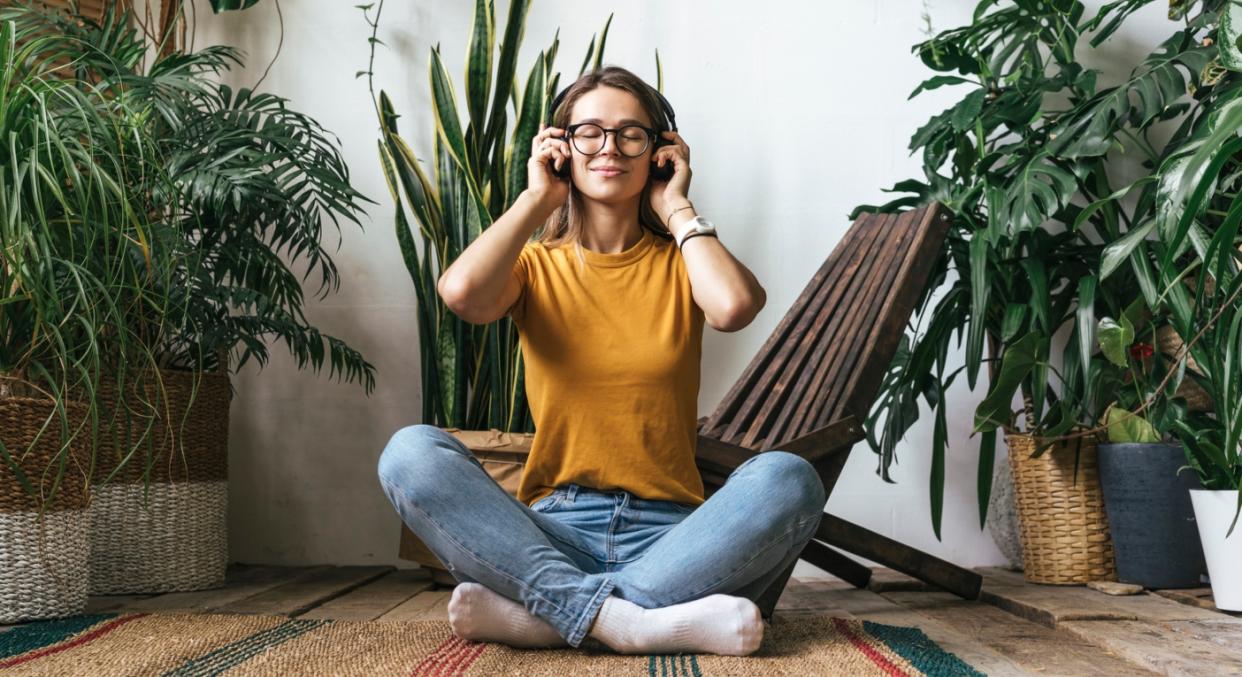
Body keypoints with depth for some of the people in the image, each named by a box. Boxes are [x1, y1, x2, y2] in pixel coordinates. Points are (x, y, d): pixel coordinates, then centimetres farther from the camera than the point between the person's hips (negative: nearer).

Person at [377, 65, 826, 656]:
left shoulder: (679, 264, 11)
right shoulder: (535, 265, 11)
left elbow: (734, 307, -15)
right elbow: (462, 294, -14)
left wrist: (675, 206, 1)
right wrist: (536, 198, 1)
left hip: (668, 534, 0)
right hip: (553, 531, 0)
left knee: (787, 478, -29)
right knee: (411, 452, -25)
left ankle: (536, 615, -28)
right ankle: (635, 619, -32)